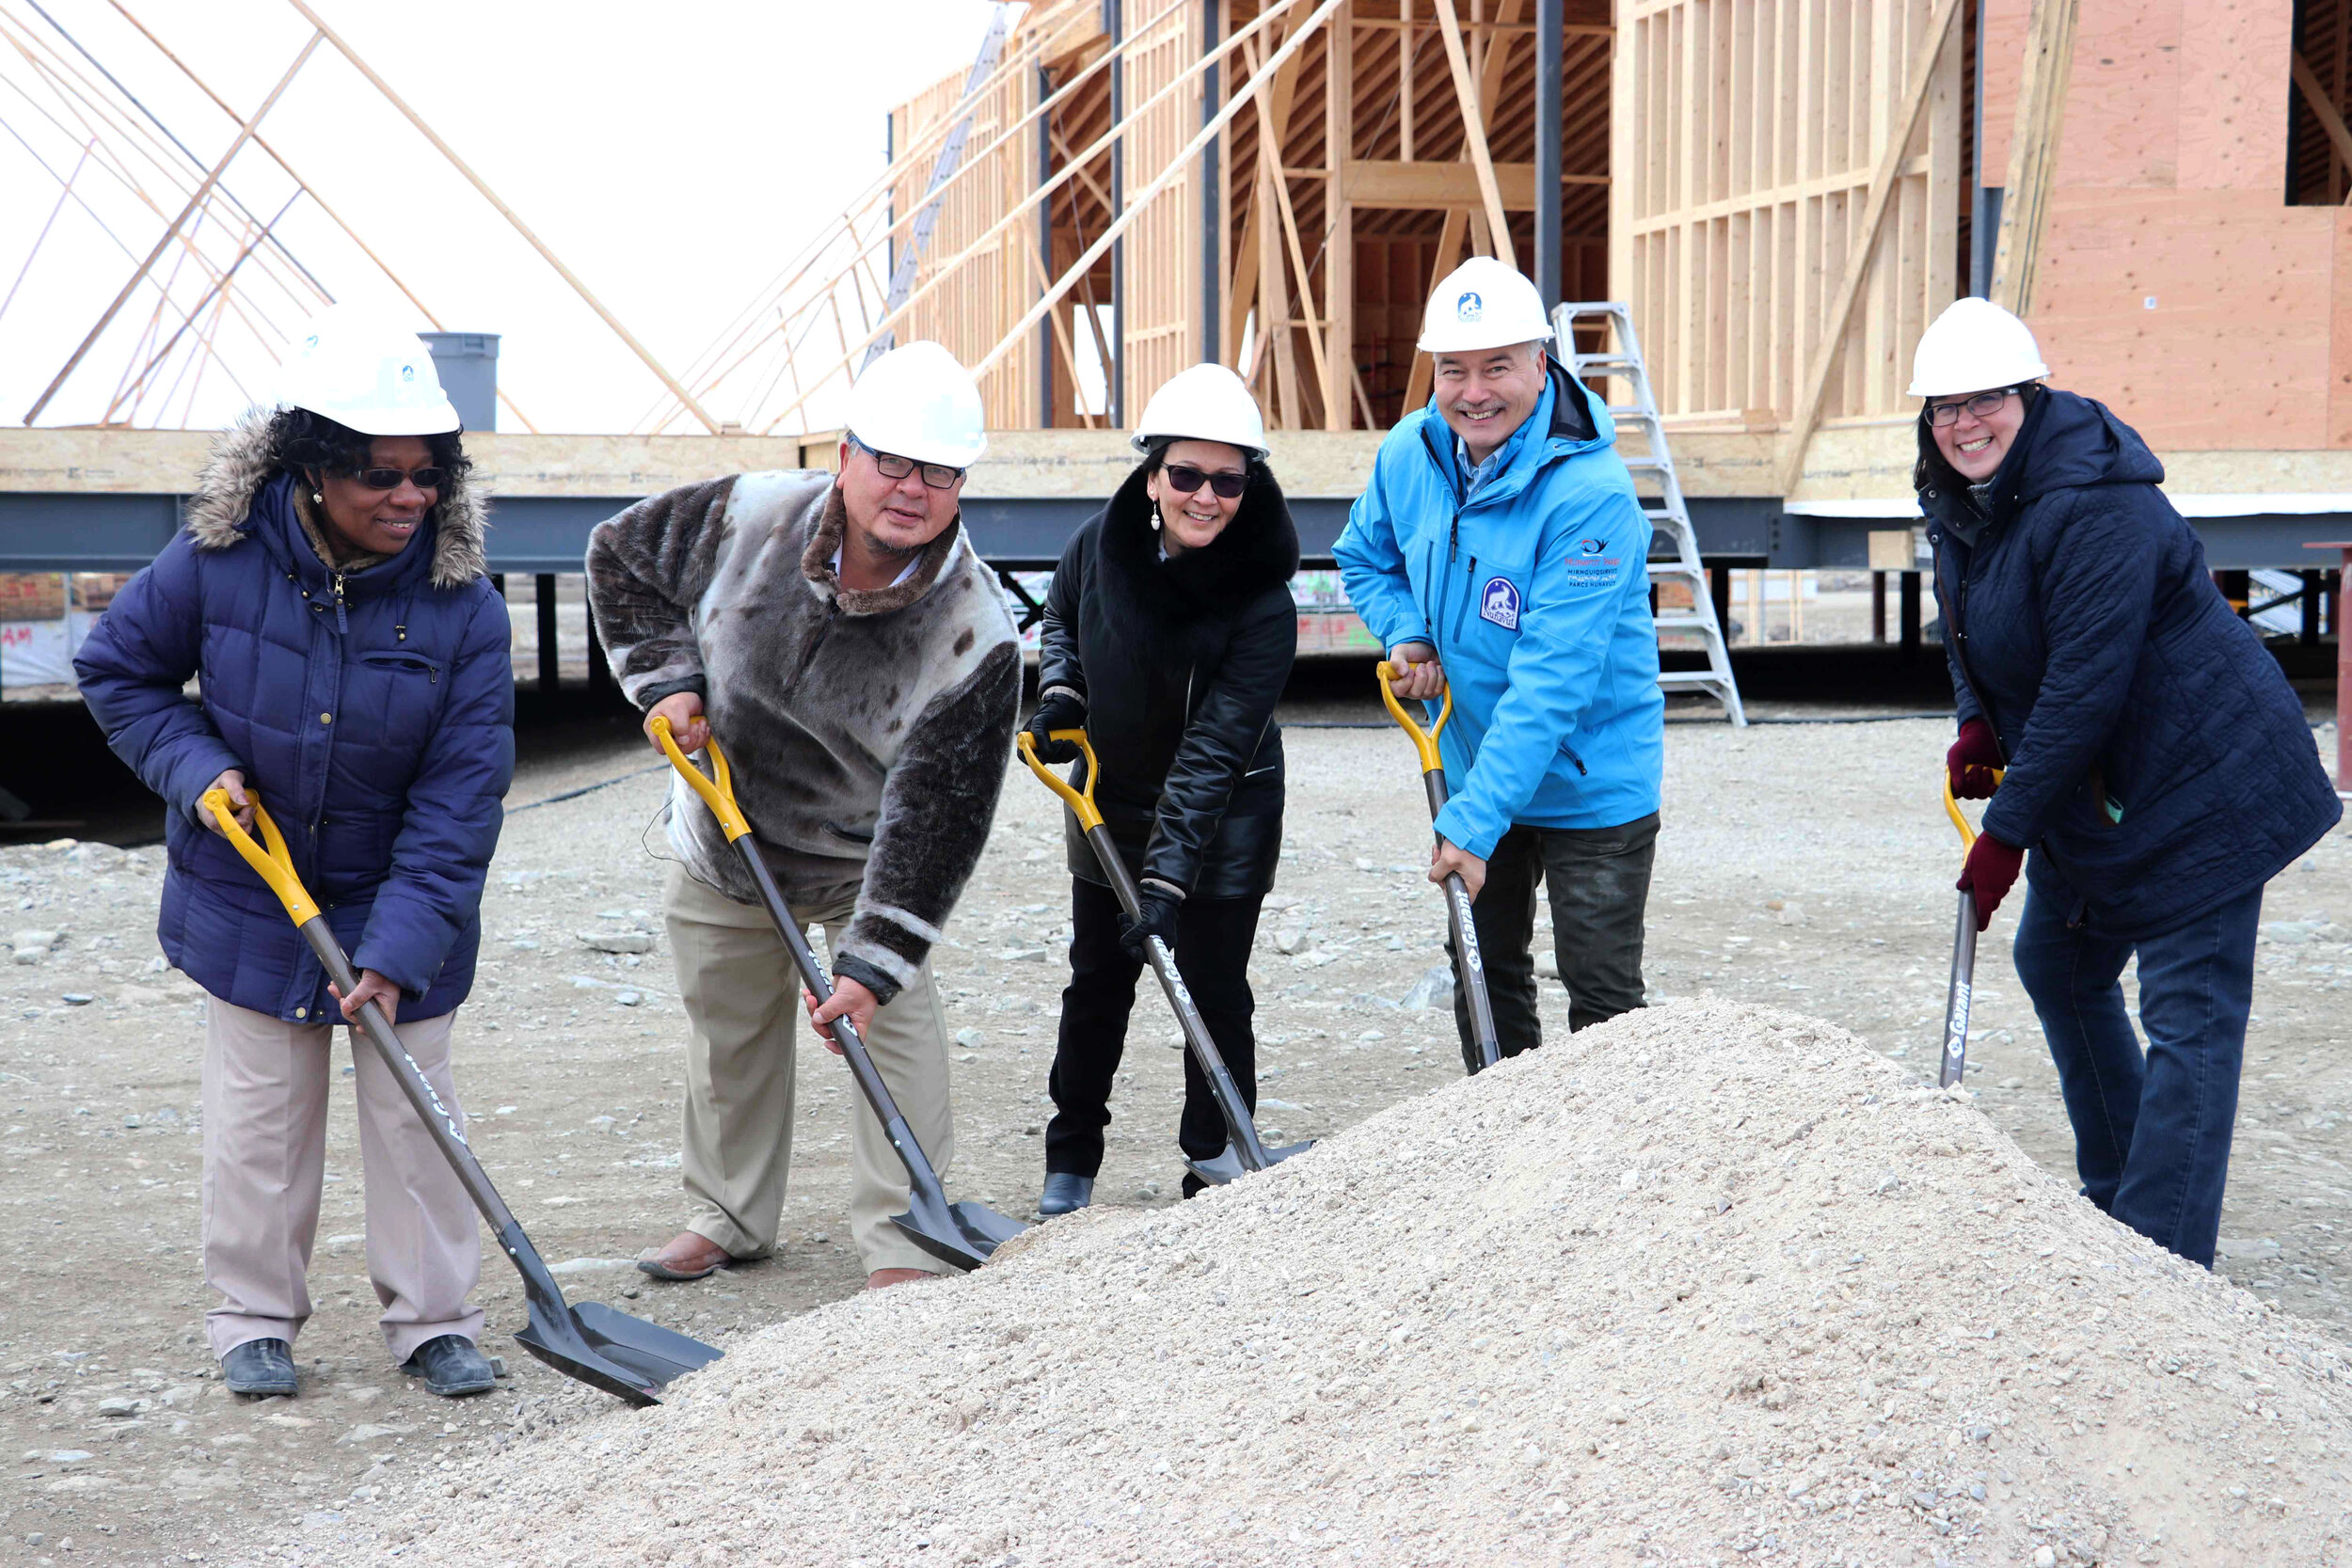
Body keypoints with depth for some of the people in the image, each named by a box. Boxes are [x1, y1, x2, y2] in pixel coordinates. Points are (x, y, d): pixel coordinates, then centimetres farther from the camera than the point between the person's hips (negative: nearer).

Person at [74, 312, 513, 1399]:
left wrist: (399, 948, -24)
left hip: (400, 908, 0)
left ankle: (432, 1318, 22)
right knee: (257, 1116, 11)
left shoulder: (462, 607, -18)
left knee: (414, 1111, 8)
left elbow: (459, 797, -18)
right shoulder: (218, 564, -15)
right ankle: (253, 1316, 27)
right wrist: (195, 765, -14)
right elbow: (117, 670, 2)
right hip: (248, 902, 1)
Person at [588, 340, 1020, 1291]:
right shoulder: (749, 518, -22)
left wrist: (873, 960, -32)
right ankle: (730, 1214, 33)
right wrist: (664, 677, -13)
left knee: (895, 1022, -11)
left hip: (863, 861, -3)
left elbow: (935, 815, -28)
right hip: (724, 842, 3)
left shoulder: (976, 634, -29)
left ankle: (902, 1244, 1)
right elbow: (621, 555, -1)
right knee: (728, 1028, 14)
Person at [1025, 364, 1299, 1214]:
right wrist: (1060, 693, -9)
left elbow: (1213, 752, -29)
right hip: (1109, 797, 4)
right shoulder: (1098, 544, -13)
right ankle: (1071, 1157, 31)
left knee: (1214, 991, 0)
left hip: (1224, 820, -4)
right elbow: (1060, 623, 11)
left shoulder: (1263, 603, -25)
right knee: (1097, 982, 14)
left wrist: (1167, 879, -33)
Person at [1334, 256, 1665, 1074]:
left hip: (1588, 782, -6)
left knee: (1603, 1000, -2)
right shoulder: (1408, 453, -7)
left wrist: (1474, 821, -31)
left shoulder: (1590, 492, -27)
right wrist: (1407, 635, -6)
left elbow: (1551, 678, -30)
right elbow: (1364, 558, 15)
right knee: (1484, 976, 18)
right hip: (1472, 762, 7)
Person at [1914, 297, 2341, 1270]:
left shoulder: (2095, 505, -25)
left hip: (2203, 788, -10)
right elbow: (1972, 632, 19)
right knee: (2057, 963, 21)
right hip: (2094, 791, 10)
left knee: (2189, 1017, -9)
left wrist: (2008, 831, -23)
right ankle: (2114, 1193, 37)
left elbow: (2086, 685, -27)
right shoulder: (1962, 501, 4)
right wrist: (1976, 720, -1)